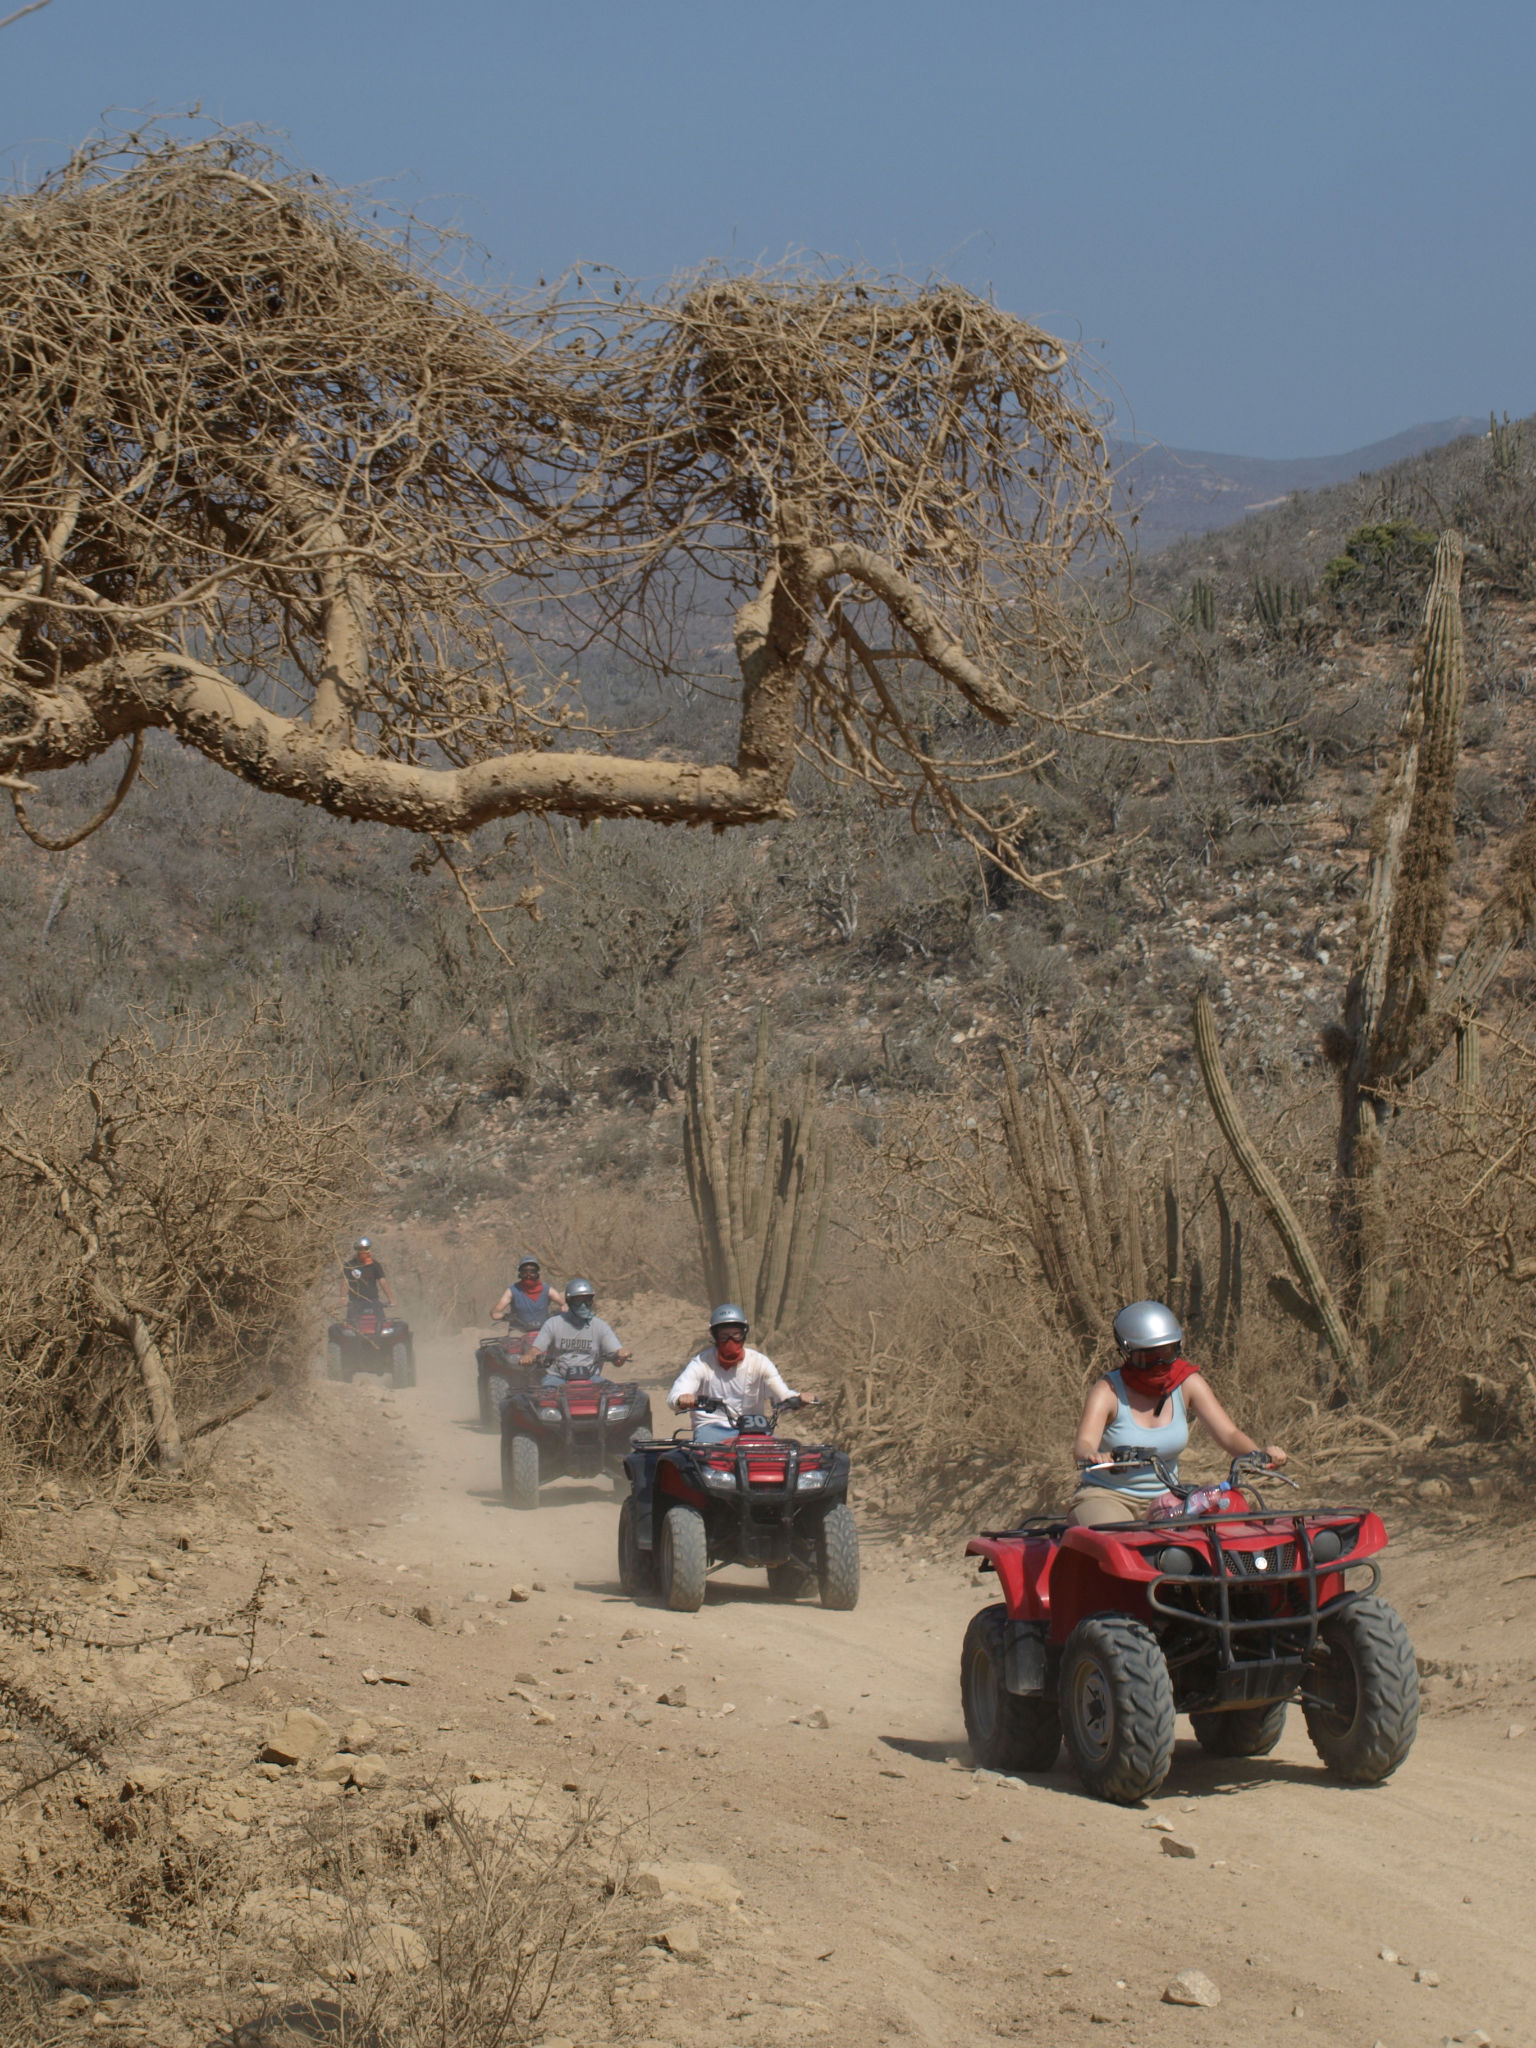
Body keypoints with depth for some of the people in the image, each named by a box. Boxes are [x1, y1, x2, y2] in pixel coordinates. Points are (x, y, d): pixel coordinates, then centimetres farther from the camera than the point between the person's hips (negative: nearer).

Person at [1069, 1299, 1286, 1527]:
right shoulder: (1108, 1391, -14)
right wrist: (1094, 1456, -56)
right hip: (1106, 1496, -5)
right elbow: (1083, 1443, -30)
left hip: (1164, 1499, 5)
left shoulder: (1187, 1383, -2)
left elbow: (1230, 1435, -8)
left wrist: (1260, 1454, -31)